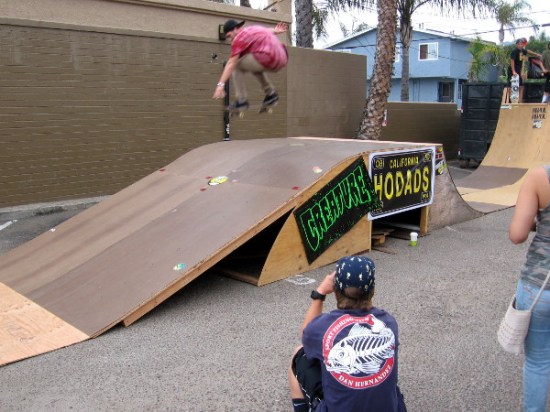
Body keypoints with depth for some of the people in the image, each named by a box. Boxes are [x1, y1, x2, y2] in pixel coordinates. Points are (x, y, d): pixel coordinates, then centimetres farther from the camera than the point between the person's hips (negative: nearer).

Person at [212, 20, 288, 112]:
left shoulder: (239, 38, -3)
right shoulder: (255, 29, 22)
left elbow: (230, 64, -11)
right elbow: (267, 31, 46)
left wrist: (220, 84, -16)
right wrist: (275, 31, 66)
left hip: (267, 59, -9)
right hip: (281, 60, 9)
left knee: (236, 66, 8)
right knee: (253, 64, 35)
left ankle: (242, 101, 4)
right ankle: (271, 93, 25)